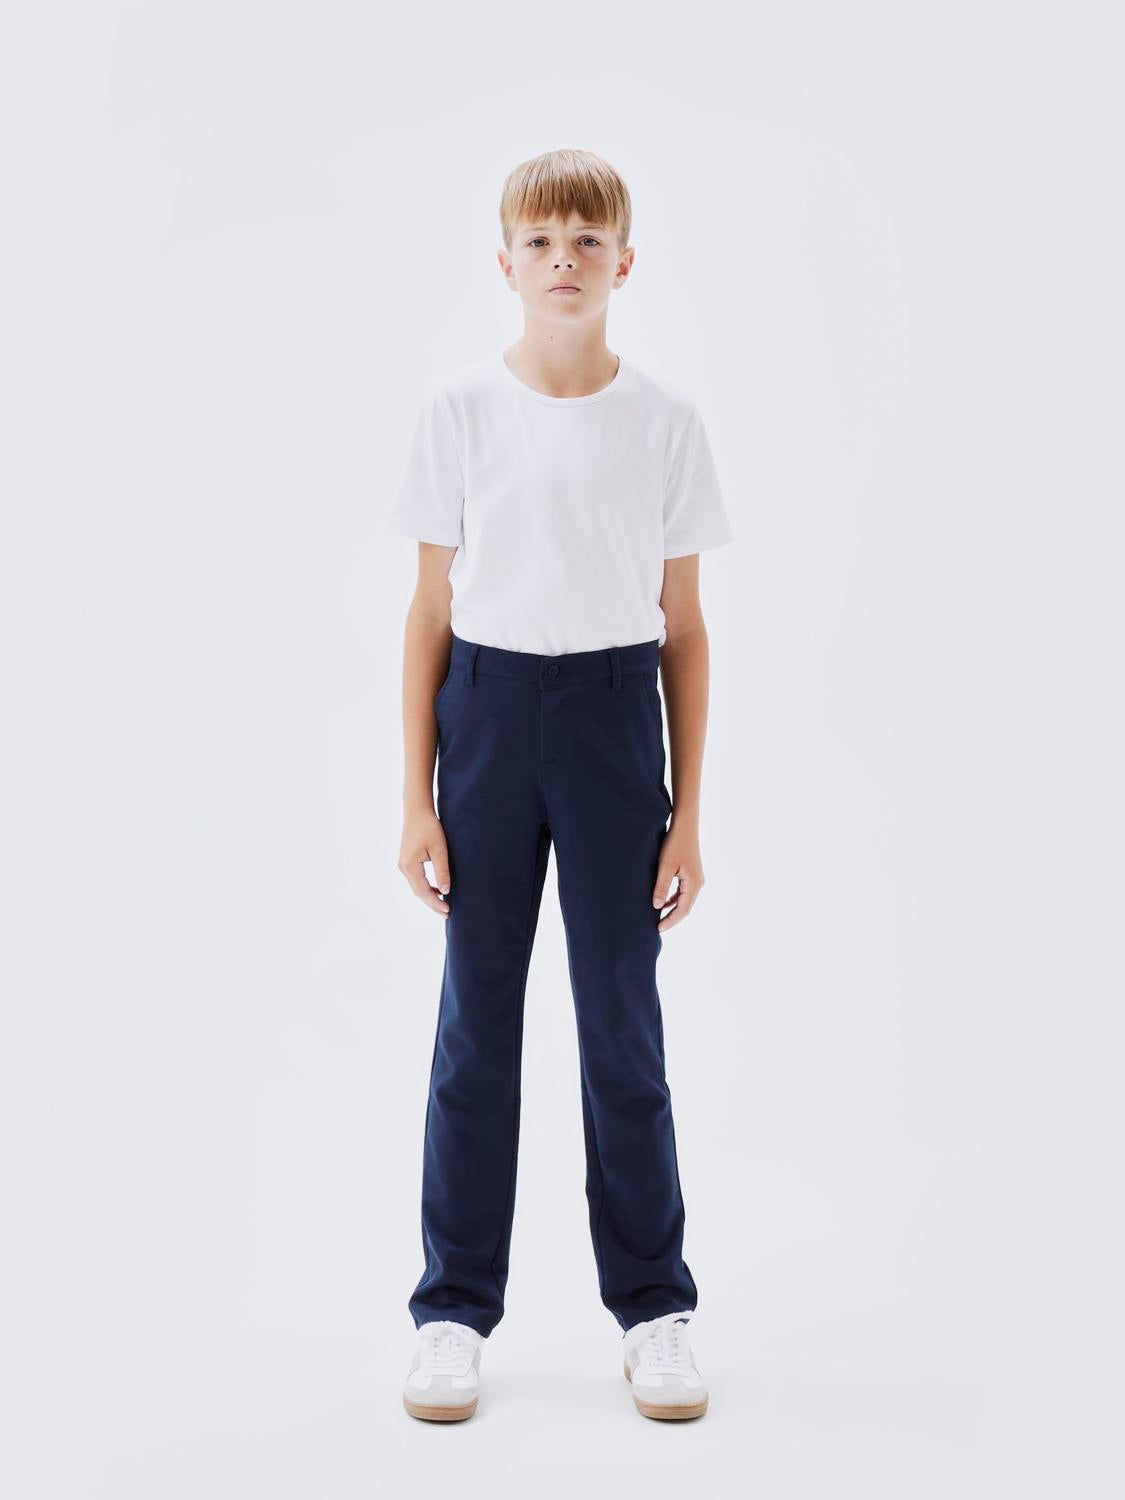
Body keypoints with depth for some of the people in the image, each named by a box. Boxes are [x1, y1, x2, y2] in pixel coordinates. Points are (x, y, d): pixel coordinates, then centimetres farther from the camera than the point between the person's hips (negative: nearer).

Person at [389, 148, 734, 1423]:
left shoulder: (665, 422, 1)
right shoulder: (458, 410, 1)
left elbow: (683, 626, 4)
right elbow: (431, 612, 3)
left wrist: (687, 811, 1)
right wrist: (417, 800, -1)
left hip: (615, 711, 0)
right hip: (487, 709, 0)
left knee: (623, 1020, 6)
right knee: (475, 1020, 6)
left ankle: (653, 1306, 20)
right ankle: (456, 1309, 19)